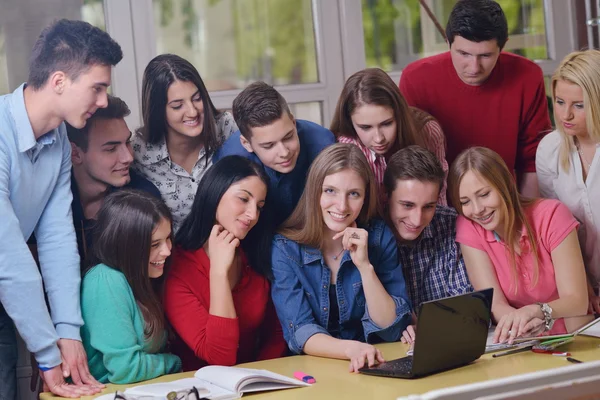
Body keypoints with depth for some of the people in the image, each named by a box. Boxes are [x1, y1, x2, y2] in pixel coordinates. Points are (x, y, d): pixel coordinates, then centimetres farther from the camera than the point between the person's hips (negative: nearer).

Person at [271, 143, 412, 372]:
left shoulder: (380, 238, -2)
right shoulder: (285, 247, -7)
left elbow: (392, 330, -5)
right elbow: (299, 332, -14)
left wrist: (365, 266, -17)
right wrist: (350, 348, -32)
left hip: (371, 370, 2)